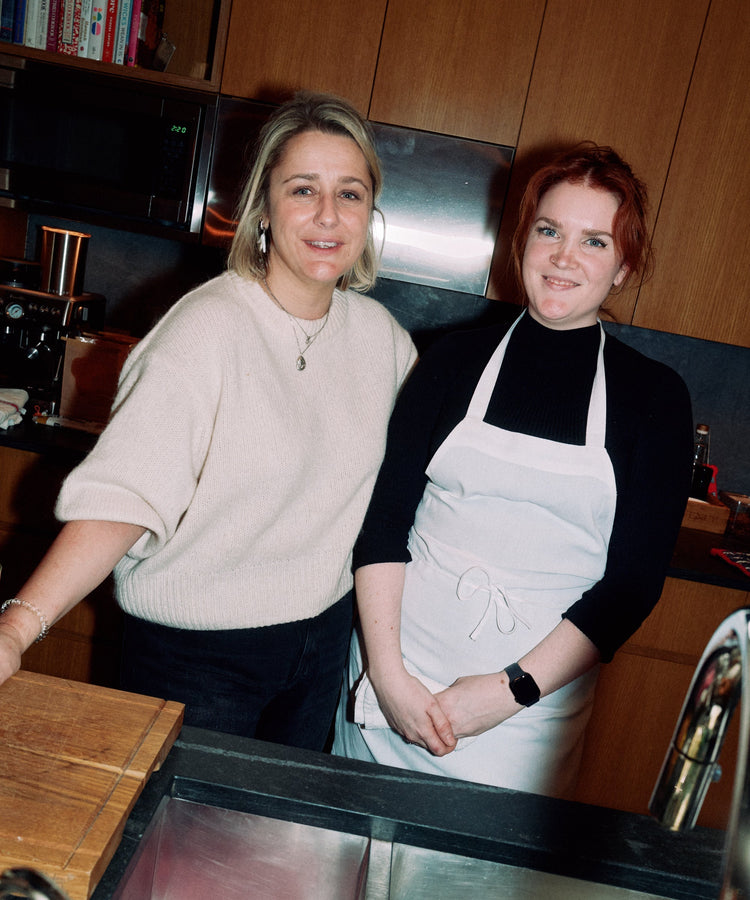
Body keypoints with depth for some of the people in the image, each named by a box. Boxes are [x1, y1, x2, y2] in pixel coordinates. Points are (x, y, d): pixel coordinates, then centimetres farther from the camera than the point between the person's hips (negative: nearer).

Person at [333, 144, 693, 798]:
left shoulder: (655, 398, -2)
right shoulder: (456, 359, 1)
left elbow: (635, 578, -5)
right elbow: (384, 515, -4)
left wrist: (512, 689, -12)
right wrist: (387, 672, -13)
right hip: (390, 681, 2)